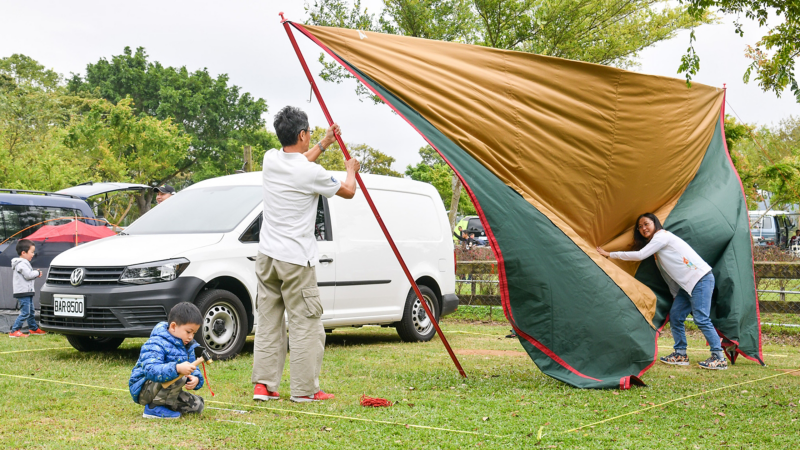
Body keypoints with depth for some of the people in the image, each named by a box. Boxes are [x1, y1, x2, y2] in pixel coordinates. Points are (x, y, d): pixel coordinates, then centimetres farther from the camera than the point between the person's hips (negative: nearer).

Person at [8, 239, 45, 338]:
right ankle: (14, 331, -11)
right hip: (23, 293, -11)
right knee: (25, 312, -12)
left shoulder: (24, 263, 19)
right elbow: (28, 275, -23)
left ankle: (33, 329, 31)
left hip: (27, 293, 11)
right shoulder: (21, 264, -15)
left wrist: (36, 274, 7)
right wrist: (37, 273, -6)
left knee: (31, 311, 19)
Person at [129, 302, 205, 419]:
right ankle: (154, 407, -18)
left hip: (163, 389, 9)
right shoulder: (156, 345, -24)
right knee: (178, 377, -33)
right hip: (143, 390, -9)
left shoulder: (187, 346, 5)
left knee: (198, 405, 7)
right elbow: (151, 370, -39)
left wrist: (196, 379, -21)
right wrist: (177, 368, -53)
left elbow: (193, 369, 5)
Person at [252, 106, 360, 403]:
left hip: (267, 255, 7)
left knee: (268, 320, 10)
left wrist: (325, 143, 37)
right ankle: (304, 389, 3)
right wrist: (351, 170, 24)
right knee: (305, 323, 0)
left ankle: (263, 385, 11)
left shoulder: (271, 160, 4)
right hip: (296, 259, -7)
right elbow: (347, 191, 3)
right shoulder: (312, 173, -15)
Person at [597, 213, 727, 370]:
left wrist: (610, 254, -10)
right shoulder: (658, 241, 19)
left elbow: (639, 255, -15)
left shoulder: (662, 236, -10)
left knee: (701, 319, -14)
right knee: (675, 316, 7)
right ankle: (680, 354, 14)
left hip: (700, 279, -10)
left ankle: (719, 358, -12)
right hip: (686, 285, 10)